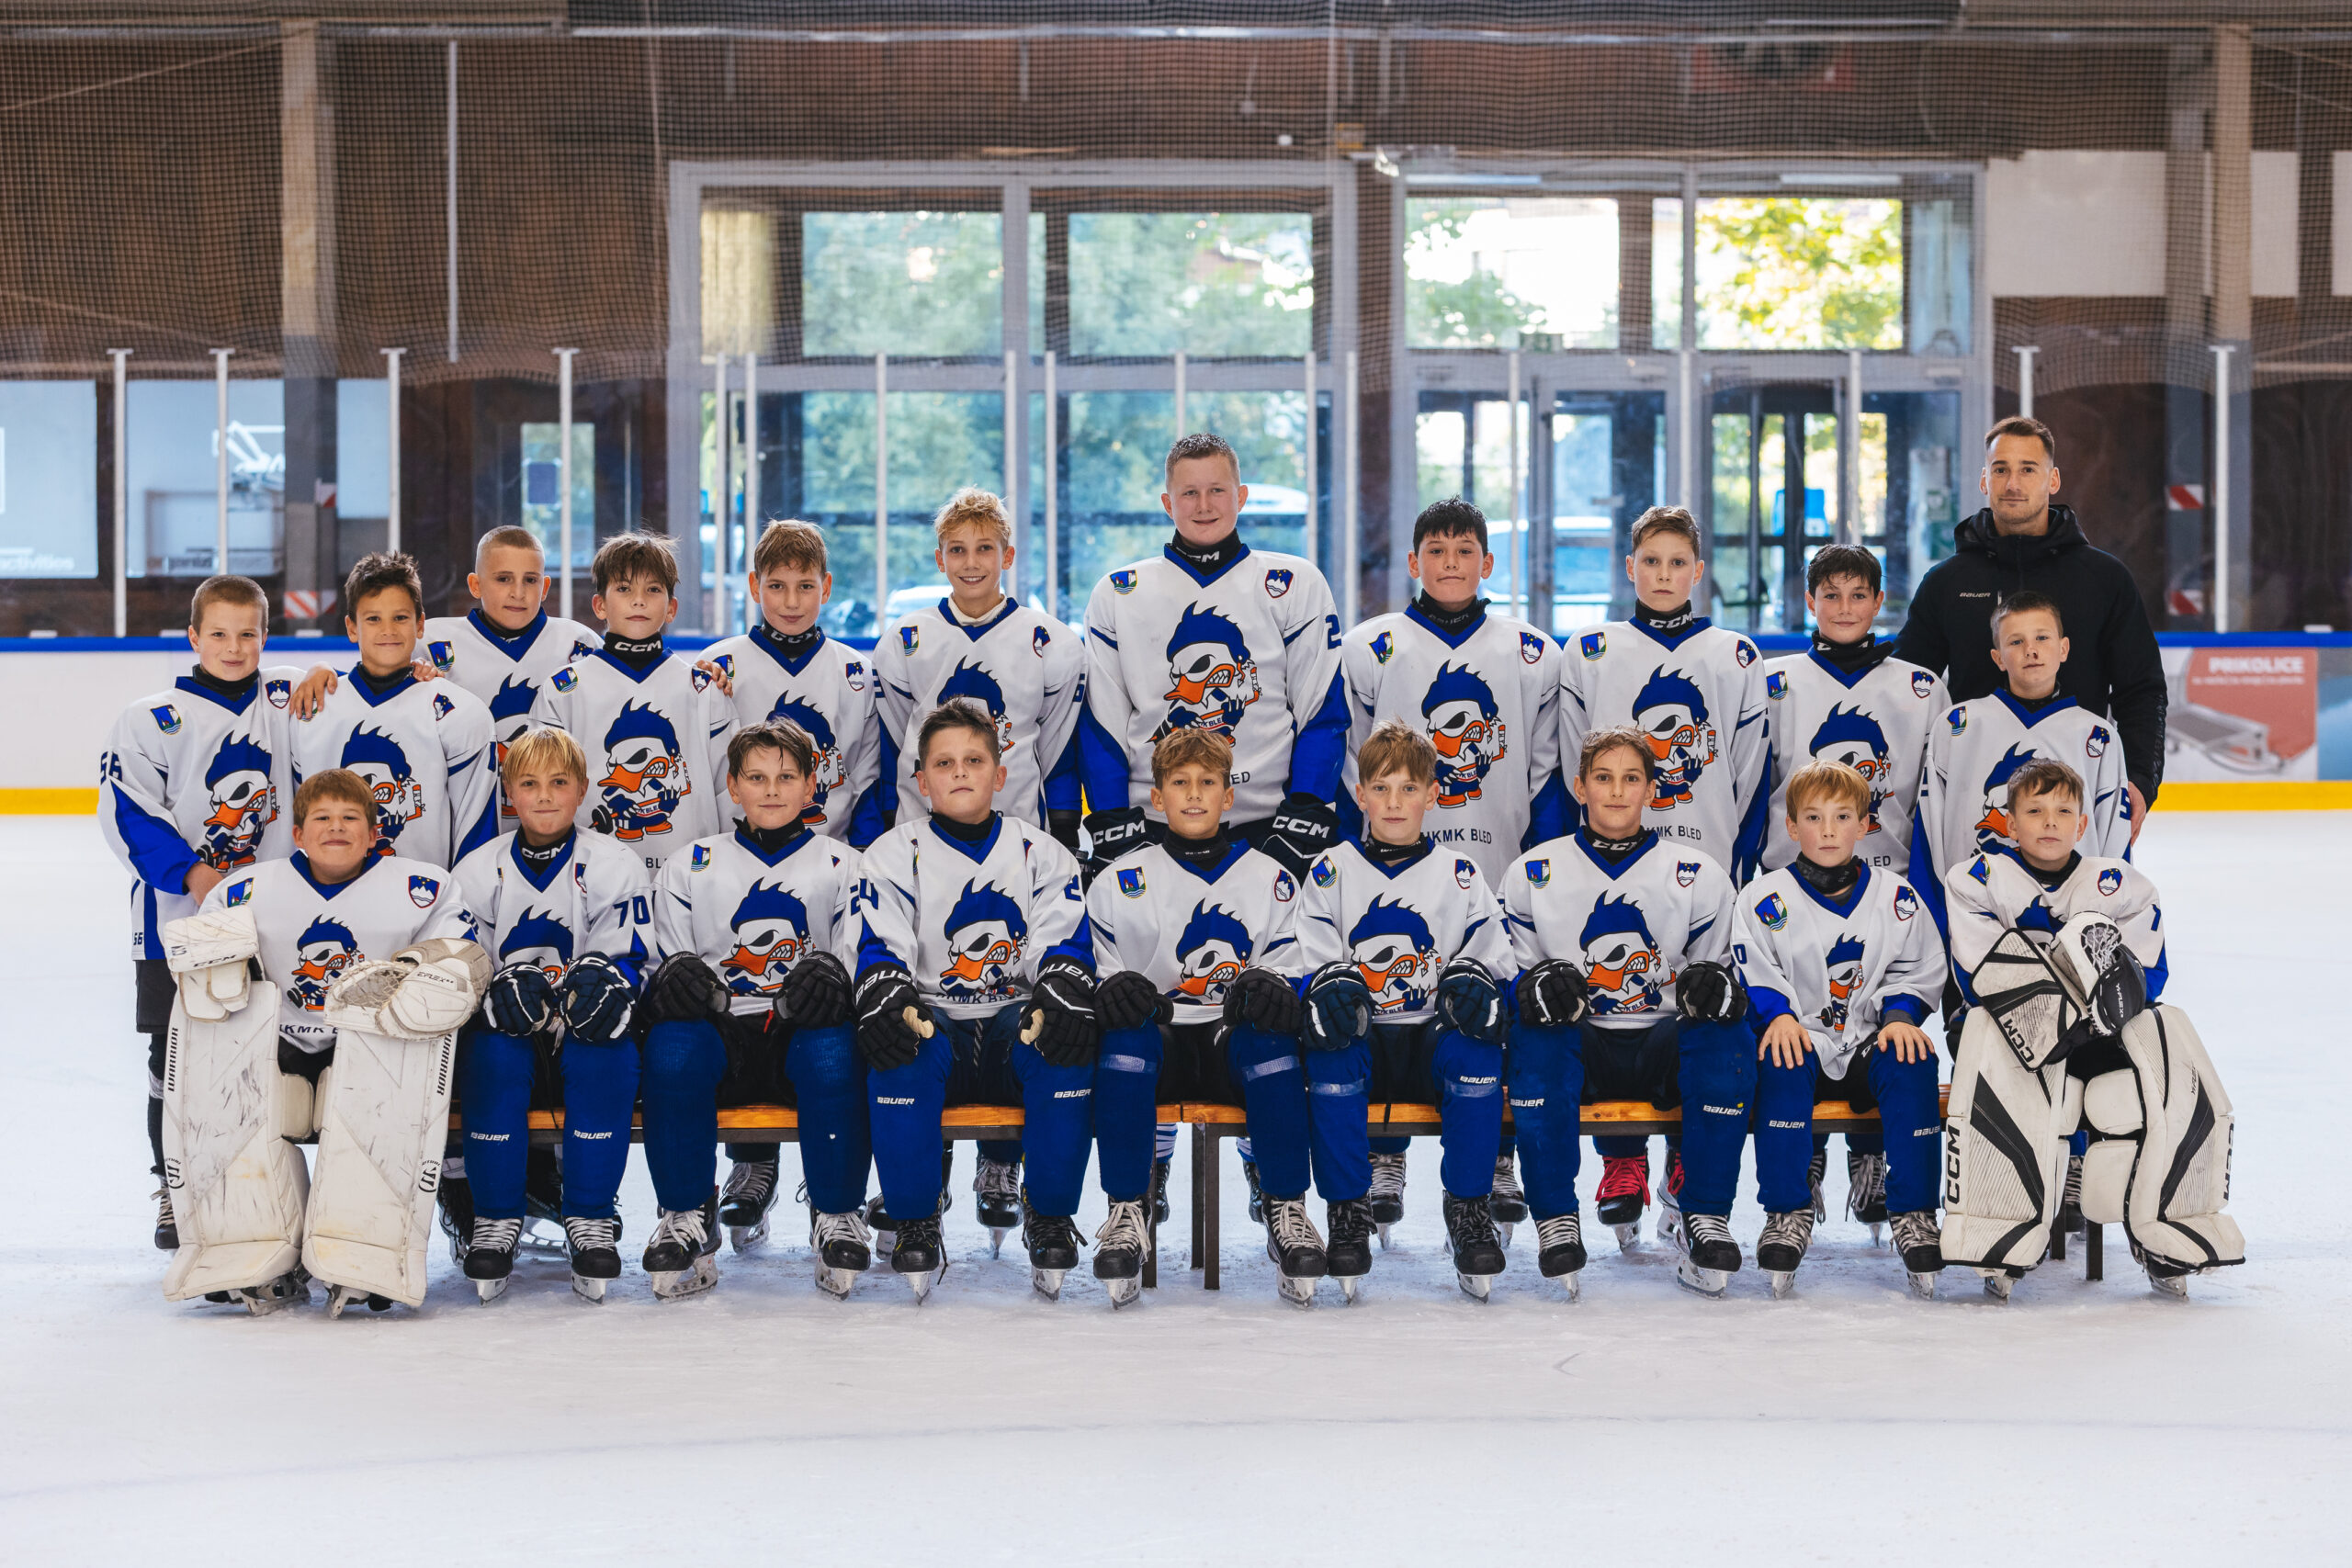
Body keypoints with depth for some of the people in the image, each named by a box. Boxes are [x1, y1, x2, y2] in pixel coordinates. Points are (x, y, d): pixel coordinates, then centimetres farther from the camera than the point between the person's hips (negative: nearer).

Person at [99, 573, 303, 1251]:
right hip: (176, 918, -2)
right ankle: (174, 1193, 17)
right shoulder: (154, 718, -5)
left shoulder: (289, 703, 5)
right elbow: (127, 812, -9)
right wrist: (191, 874, -17)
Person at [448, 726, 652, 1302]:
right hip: (509, 1028, 1)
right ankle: (494, 1220, -21)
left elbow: (626, 960, -3)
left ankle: (590, 1221, -22)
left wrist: (601, 981, -28)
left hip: (583, 1029, -1)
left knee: (604, 1057, -34)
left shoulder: (613, 867, 2)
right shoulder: (477, 872, 7)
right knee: (492, 1055, -32)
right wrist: (503, 985, -20)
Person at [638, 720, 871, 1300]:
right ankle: (686, 1217, -22)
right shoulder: (690, 867, 19)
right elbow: (666, 963, 17)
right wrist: (676, 979, -8)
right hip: (720, 1032, 1)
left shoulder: (843, 867, 17)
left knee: (834, 1051, -38)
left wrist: (832, 980, -14)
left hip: (803, 1033, -1)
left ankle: (838, 1215, -21)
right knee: (671, 1044, -36)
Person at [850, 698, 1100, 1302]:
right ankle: (915, 1227, -22)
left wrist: (1059, 1003, -25)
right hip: (933, 1020, -1)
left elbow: (1064, 948, -1)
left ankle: (1050, 1218, -16)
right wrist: (890, 1002, -28)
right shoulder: (896, 855, 7)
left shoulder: (1041, 854, 10)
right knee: (902, 1052, -36)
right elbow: (880, 950, -4)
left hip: (1015, 1020, 1)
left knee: (1066, 1047, -32)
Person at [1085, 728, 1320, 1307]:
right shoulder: (1120, 883, 8)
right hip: (1158, 1047, 0)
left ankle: (1287, 1214, -29)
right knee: (1126, 1034, -34)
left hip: (1235, 1041, 0)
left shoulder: (1270, 880, 10)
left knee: (1269, 1036, -34)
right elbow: (1093, 971, 8)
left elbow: (1291, 975, 10)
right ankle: (1126, 1214, -31)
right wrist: (1113, 991, -17)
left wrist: (1270, 989, -15)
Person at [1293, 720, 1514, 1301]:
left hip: (1432, 1034, 0)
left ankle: (1468, 1209, -20)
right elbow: (1307, 957, 3)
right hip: (1360, 1034, 0)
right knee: (1330, 1055, -33)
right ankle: (1349, 1210, -23)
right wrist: (1329, 984, -20)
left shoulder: (1460, 876, 10)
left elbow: (1496, 957, 10)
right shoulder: (1332, 871, 8)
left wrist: (1474, 979, -14)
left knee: (1477, 1054, -32)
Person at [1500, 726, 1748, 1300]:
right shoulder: (1532, 876, 7)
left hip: (1665, 1044, 0)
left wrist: (1714, 986, -12)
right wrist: (1537, 988, -13)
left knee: (1728, 1041, -33)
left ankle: (1705, 1219, -18)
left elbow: (1715, 968, 12)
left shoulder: (1697, 876, 7)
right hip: (1579, 1042, 0)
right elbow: (1513, 969, 11)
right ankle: (1556, 1225, -24)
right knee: (1534, 1041, -35)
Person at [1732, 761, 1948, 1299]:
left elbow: (1921, 971, 10)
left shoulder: (1896, 897, 9)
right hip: (1802, 1037, -1)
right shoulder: (1765, 898, 3)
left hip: (1870, 1041, 1)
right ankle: (1788, 1213, -26)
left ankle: (1914, 1214, -25)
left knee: (1910, 1063, -31)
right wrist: (1779, 1014, -19)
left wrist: (1899, 1014, -8)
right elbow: (1752, 973, -1)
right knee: (1781, 1064, -35)